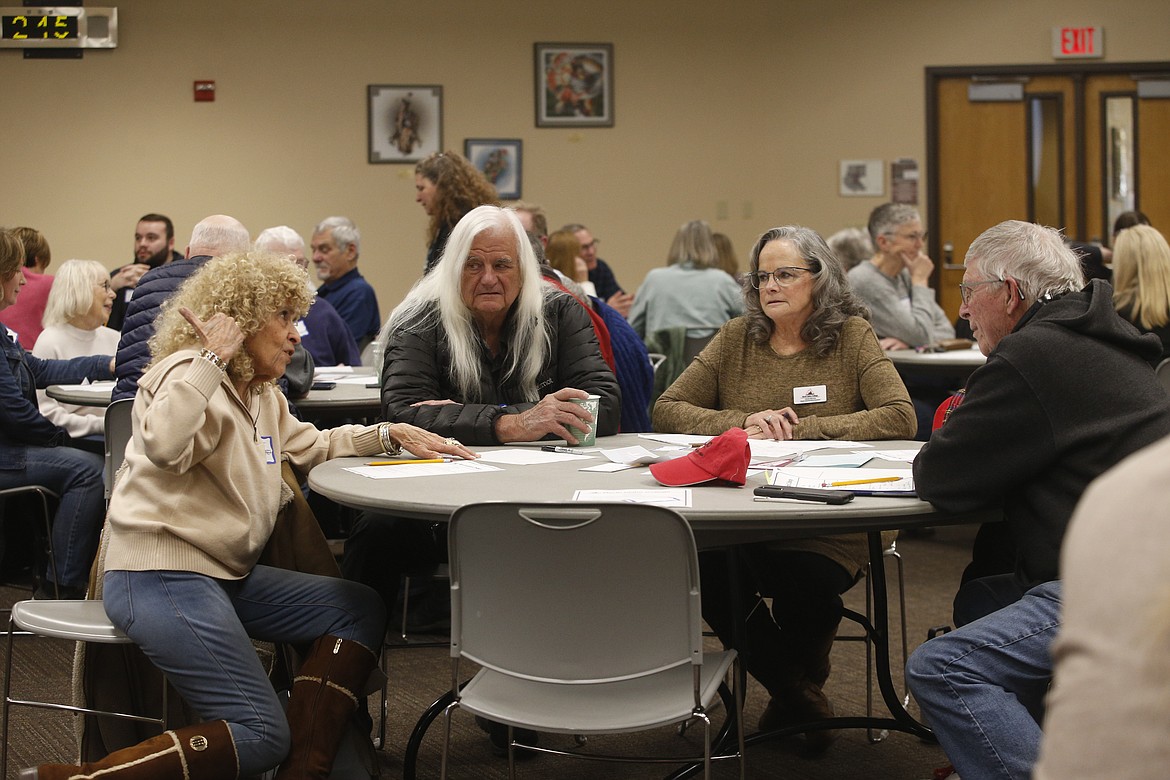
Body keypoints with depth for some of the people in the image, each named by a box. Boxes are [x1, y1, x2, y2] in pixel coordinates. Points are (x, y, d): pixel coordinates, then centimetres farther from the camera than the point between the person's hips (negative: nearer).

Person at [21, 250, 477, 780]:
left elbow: (312, 446, 31)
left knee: (360, 609, 8)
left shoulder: (261, 395, 17)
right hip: (161, 574, -10)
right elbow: (163, 447, -33)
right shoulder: (191, 375, -12)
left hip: (227, 572, 10)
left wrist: (391, 435, 18)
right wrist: (212, 358, -27)